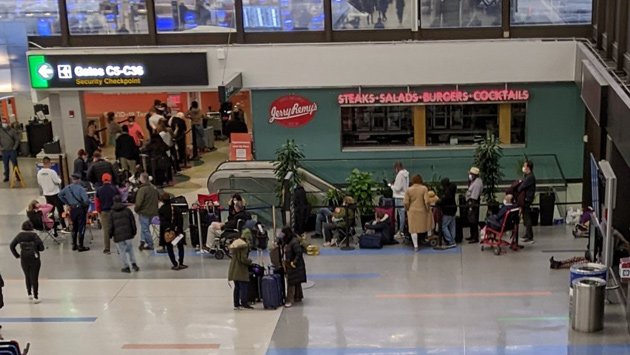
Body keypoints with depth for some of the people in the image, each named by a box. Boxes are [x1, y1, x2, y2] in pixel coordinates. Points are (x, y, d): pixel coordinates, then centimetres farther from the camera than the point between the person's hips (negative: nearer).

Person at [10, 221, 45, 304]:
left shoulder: (20, 235, -1)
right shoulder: (34, 235, -10)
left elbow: (12, 246, -2)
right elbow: (41, 248, -12)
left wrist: (17, 255, 5)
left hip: (24, 259, 3)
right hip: (34, 258, -3)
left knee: (27, 276, 21)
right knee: (34, 278, 3)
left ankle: (29, 294, 30)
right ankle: (35, 297, 4)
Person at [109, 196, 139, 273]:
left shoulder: (112, 213, 1)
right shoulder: (127, 210, 6)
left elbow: (111, 225, -1)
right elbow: (133, 222, 7)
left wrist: (110, 235, 10)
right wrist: (134, 232, 17)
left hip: (118, 235, -2)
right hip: (128, 234, 2)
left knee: (122, 251, 4)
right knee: (130, 249, 15)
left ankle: (126, 266, 5)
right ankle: (133, 263, 7)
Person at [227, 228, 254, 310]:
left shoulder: (234, 243, 8)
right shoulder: (244, 245, -17)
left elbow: (231, 254, 13)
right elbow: (243, 259, -20)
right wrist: (250, 261, -3)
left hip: (234, 269, 8)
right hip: (241, 269, -8)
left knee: (237, 287, 14)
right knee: (244, 286, -1)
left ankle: (236, 304, 19)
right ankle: (244, 303, -3)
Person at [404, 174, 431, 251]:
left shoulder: (409, 190, -4)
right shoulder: (424, 188, -8)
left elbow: (406, 203, -7)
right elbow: (426, 201, -15)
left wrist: (407, 210, 8)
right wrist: (428, 209, -1)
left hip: (412, 211, 1)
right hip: (422, 211, 0)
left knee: (414, 229, 4)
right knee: (423, 227, 19)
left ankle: (415, 246, 3)